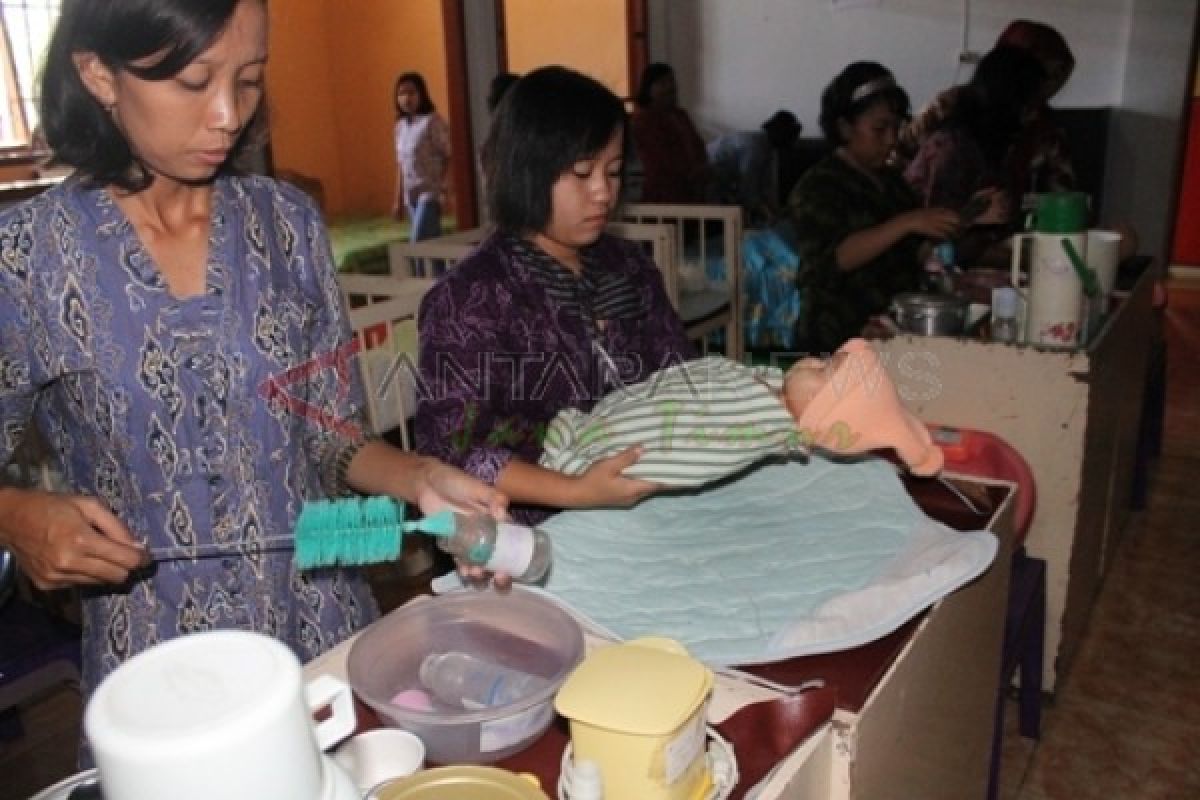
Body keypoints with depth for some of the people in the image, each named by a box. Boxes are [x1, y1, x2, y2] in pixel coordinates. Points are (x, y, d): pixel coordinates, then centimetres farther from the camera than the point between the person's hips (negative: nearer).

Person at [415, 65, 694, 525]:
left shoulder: (628, 267, 9)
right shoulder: (472, 296, -13)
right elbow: (453, 448, -16)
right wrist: (576, 493, -27)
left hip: (641, 511, 6)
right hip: (538, 533, -6)